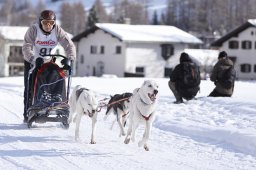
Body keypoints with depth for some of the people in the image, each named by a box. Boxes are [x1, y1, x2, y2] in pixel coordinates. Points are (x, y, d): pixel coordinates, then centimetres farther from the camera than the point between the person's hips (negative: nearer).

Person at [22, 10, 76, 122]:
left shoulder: (58, 31, -18)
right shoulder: (33, 30, -24)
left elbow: (69, 45, -23)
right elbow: (27, 47, -33)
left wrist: (69, 58, -42)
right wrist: (34, 59, -50)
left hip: (47, 62, 2)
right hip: (31, 62, -2)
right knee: (30, 88, -2)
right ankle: (27, 115, 5)